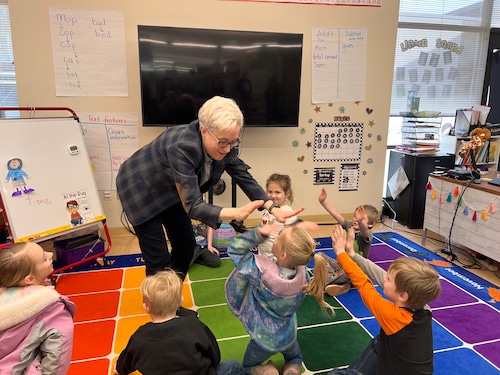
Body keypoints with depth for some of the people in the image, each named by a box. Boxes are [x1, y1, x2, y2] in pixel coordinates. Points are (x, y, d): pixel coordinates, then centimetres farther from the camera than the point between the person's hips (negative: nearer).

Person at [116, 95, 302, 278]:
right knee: (159, 260, -6)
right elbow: (192, 206, -40)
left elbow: (244, 176, -12)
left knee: (186, 246, 10)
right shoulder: (182, 147, -41)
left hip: (169, 190, 7)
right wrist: (235, 213, -54)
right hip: (139, 187, -7)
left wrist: (273, 208, -26)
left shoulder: (222, 143, -20)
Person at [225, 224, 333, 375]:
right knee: (295, 358, 36)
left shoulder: (262, 271, -39)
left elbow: (235, 248, -26)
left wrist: (260, 232, -33)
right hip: (288, 334, 3)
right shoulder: (302, 273, -25)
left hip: (264, 338, -3)